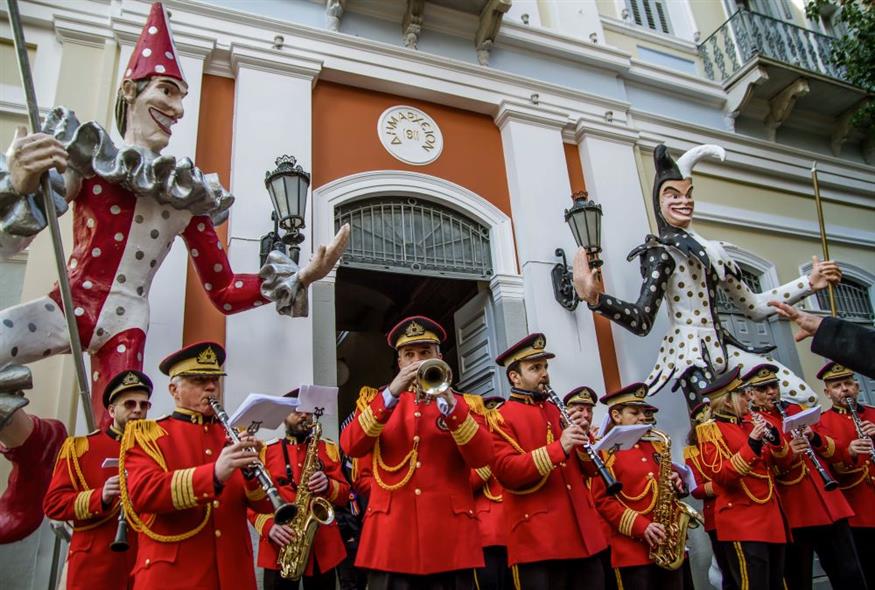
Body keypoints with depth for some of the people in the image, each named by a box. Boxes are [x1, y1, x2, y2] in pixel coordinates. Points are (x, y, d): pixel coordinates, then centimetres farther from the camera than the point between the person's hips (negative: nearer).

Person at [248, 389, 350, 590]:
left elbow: (344, 494, 7)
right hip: (279, 547, -1)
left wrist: (328, 485, -14)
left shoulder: (329, 449, 10)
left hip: (324, 545, 2)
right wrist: (269, 526, -16)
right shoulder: (266, 452, 6)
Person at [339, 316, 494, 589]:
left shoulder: (464, 403, 11)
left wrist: (449, 402, -17)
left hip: (449, 535, 0)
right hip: (391, 534, 0)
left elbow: (482, 457, -5)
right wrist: (391, 394, -15)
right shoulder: (377, 400, 12)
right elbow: (351, 447, -5)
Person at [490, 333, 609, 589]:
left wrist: (583, 440, -4)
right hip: (538, 538, -6)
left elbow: (589, 470, 17)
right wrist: (558, 448, -22)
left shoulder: (558, 412, 16)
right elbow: (506, 471, -17)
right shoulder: (502, 418, -3)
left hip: (584, 532, 6)